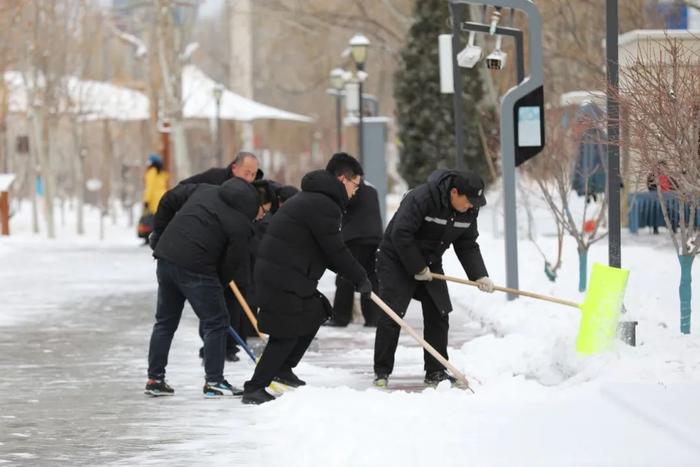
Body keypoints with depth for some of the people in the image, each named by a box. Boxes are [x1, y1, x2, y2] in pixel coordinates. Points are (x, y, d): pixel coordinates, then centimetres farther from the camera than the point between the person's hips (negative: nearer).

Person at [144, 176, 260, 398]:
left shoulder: (206, 189, 13)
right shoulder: (241, 224, -6)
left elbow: (170, 199, 18)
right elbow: (235, 262, -4)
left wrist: (159, 232, 26)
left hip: (166, 256, 7)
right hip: (195, 267, -7)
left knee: (165, 321, 18)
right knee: (216, 322, 5)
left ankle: (155, 379, 22)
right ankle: (214, 382, 6)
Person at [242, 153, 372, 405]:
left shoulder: (310, 198, 19)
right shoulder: (324, 205, -16)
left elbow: (327, 250, 23)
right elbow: (335, 251, -14)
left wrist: (356, 275, 17)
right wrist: (361, 279, -2)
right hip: (283, 278, -11)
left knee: (314, 315, 20)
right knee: (287, 334, -6)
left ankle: (283, 369, 27)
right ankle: (254, 389, -4)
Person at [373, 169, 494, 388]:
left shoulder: (469, 211, -7)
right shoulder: (420, 198, -30)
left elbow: (467, 246, 2)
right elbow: (400, 235, -30)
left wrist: (479, 276, -11)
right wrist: (418, 269, -24)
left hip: (429, 263, 7)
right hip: (397, 261, -7)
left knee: (438, 314, 1)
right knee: (391, 315, -11)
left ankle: (435, 371, 11)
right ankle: (381, 372, -2)